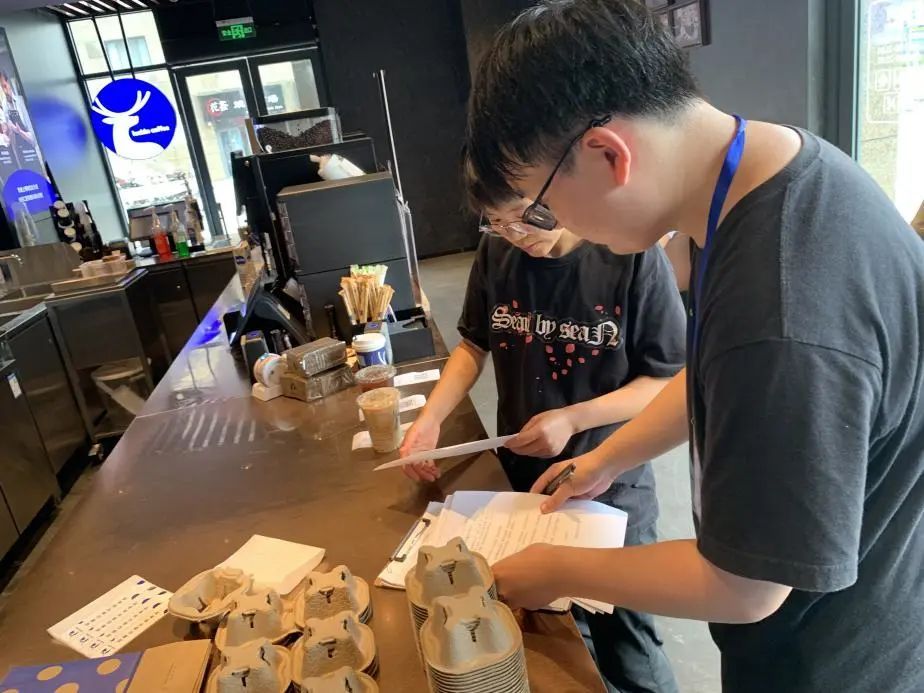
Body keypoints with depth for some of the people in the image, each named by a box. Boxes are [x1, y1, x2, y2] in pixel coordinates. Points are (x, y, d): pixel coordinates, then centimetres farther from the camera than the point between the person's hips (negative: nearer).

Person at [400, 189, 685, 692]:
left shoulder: (634, 256, -20)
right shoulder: (496, 252, -7)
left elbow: (670, 380, -14)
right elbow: (474, 345, 6)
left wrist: (573, 419, -24)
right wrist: (430, 418, -7)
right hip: (520, 476, 4)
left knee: (624, 643, 12)